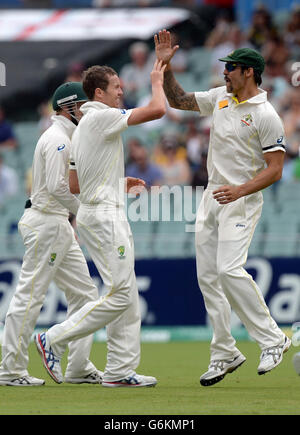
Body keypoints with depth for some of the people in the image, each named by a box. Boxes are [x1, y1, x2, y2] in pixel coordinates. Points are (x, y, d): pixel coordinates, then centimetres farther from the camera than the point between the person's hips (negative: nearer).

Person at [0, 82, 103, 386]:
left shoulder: (64, 137, 20)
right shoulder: (58, 138, -13)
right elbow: (57, 186, -22)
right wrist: (82, 212, -9)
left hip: (59, 225, 11)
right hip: (46, 222, -11)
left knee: (84, 293, 9)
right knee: (30, 295, -7)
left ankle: (79, 368, 10)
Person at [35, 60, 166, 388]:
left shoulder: (81, 129, 18)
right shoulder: (101, 117, -12)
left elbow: (74, 186, 20)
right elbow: (157, 110, -18)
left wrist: (120, 183, 23)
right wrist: (156, 82, 0)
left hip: (110, 216, 10)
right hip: (103, 216, -10)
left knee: (127, 294, 9)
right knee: (120, 293, -12)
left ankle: (120, 370, 8)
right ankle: (54, 340, -6)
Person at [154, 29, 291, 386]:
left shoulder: (266, 115, -13)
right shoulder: (220, 97, 9)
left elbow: (274, 169, -15)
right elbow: (178, 100, 21)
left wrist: (240, 190, -27)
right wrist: (165, 66, 8)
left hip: (242, 200, -8)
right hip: (212, 196, 8)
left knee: (229, 269, -22)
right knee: (207, 275, 4)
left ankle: (272, 339, -10)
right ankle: (224, 354, 11)